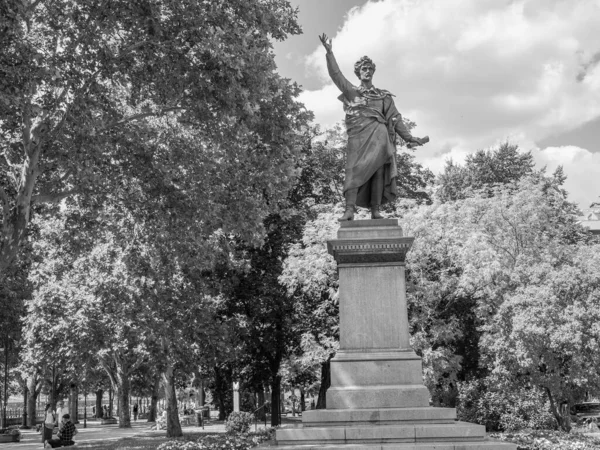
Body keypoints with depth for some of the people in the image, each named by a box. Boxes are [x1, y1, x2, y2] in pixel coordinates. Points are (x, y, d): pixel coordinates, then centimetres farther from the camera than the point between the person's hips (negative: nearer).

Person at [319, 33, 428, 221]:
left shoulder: (384, 96, 22)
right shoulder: (352, 91, 20)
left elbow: (395, 119, 18)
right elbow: (336, 74, 9)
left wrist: (409, 137, 8)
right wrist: (329, 52, -1)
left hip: (379, 135, 2)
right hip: (358, 135, -2)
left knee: (378, 170, -7)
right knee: (354, 168, -16)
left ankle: (375, 211, -9)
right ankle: (349, 210, -25)